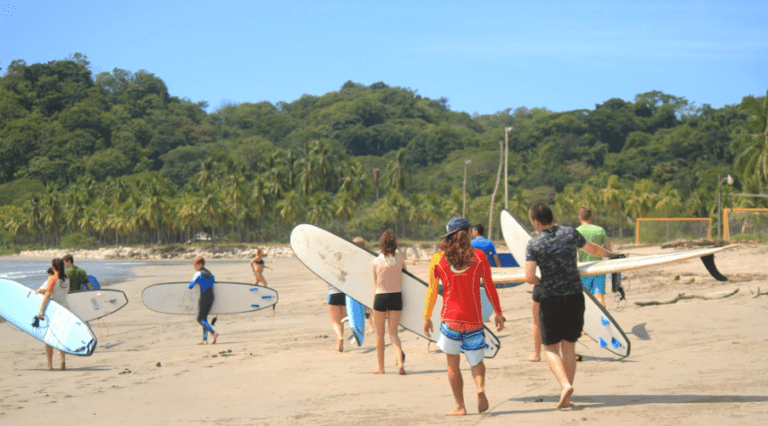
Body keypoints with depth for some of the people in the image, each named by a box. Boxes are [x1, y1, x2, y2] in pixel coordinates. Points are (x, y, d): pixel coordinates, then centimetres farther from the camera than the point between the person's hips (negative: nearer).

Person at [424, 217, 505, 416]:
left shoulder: (438, 259, 0)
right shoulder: (479, 256, 1)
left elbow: (432, 291, 4)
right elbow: (489, 287, 5)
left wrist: (427, 317, 13)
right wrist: (498, 313, 14)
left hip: (450, 317, -1)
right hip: (473, 317, 1)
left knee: (453, 363, 8)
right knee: (476, 359, 14)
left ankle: (460, 406, 5)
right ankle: (480, 387, -15)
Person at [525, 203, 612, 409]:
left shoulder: (534, 244, -8)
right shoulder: (570, 233, 2)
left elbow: (529, 278, -15)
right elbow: (593, 249, 21)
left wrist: (542, 282, 8)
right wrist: (610, 254, 42)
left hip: (551, 299, -3)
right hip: (575, 297, 3)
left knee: (551, 348, 9)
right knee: (569, 346, 12)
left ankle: (565, 384, -15)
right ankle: (565, 398, 13)